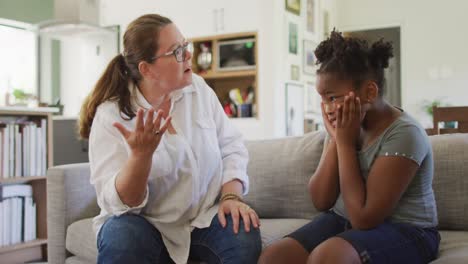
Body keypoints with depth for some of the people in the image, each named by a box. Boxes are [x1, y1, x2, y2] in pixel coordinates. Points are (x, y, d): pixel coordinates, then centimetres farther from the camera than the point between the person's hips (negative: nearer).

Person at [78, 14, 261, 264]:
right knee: (121, 239, -34)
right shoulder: (110, 115, -14)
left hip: (204, 217, 3)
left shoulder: (199, 89, -1)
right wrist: (141, 154, -37)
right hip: (146, 224, -2)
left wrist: (231, 196, -15)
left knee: (245, 237, -26)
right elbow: (119, 203, -19)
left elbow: (231, 146, 2)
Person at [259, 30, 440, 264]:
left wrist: (346, 142, -20)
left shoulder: (404, 134, -19)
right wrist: (335, 139, -12)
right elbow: (321, 201, -2)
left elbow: (364, 218, -22)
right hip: (341, 220, 6)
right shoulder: (344, 123, 0)